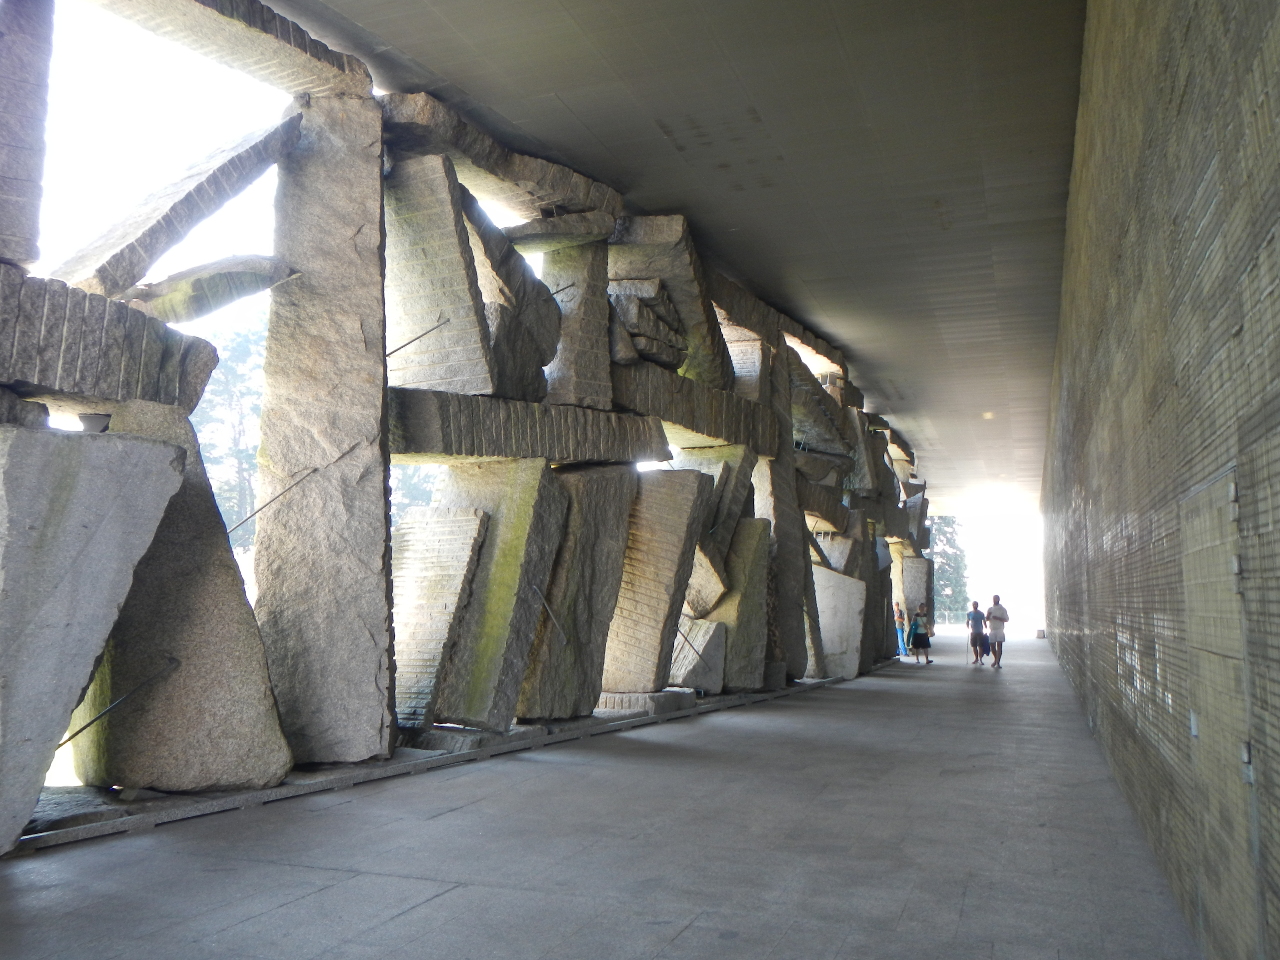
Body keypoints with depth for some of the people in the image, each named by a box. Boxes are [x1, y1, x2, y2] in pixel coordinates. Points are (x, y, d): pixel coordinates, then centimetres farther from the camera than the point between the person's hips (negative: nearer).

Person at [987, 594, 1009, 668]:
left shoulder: (1002, 609, 1)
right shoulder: (990, 609, 11)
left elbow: (1006, 620, -3)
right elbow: (987, 619, 12)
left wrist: (997, 618, -16)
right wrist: (988, 615, -11)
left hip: (999, 630, -3)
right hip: (992, 630, 3)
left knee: (999, 645, -7)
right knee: (992, 646, 6)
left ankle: (998, 663, -6)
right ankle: (995, 659, 28)